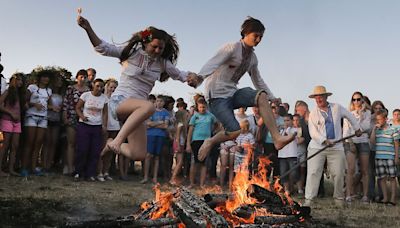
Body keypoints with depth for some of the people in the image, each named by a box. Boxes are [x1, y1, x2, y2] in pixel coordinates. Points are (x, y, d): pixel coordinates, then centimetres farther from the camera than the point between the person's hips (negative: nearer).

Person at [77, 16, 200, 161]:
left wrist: (191, 77, -6)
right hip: (120, 101, -5)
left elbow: (179, 74, 17)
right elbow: (103, 48, -2)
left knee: (139, 155, -7)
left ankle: (113, 146, 23)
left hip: (137, 109, 5)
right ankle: (117, 141, -35)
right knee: (149, 106, -39)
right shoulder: (132, 52, -1)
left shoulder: (162, 63, 10)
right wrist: (88, 29, -16)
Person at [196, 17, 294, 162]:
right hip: (217, 95, -7)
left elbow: (258, 81, 24)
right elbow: (213, 63, -26)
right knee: (235, 131, -21)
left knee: (262, 97, -19)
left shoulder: (253, 58, 12)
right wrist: (199, 77, -45)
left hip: (233, 93, 7)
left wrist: (272, 98, 22)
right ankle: (209, 143, 9)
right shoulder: (232, 48, -10)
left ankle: (277, 138, -24)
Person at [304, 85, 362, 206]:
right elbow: (313, 132, -7)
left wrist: (357, 128, 32)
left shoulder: (337, 108, 8)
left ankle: (339, 198, 21)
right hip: (317, 147, -2)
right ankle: (309, 199, -5)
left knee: (338, 173, 4)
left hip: (336, 147, 2)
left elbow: (350, 116, 25)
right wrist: (324, 141, -19)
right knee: (313, 172, -9)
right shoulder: (313, 114, 1)